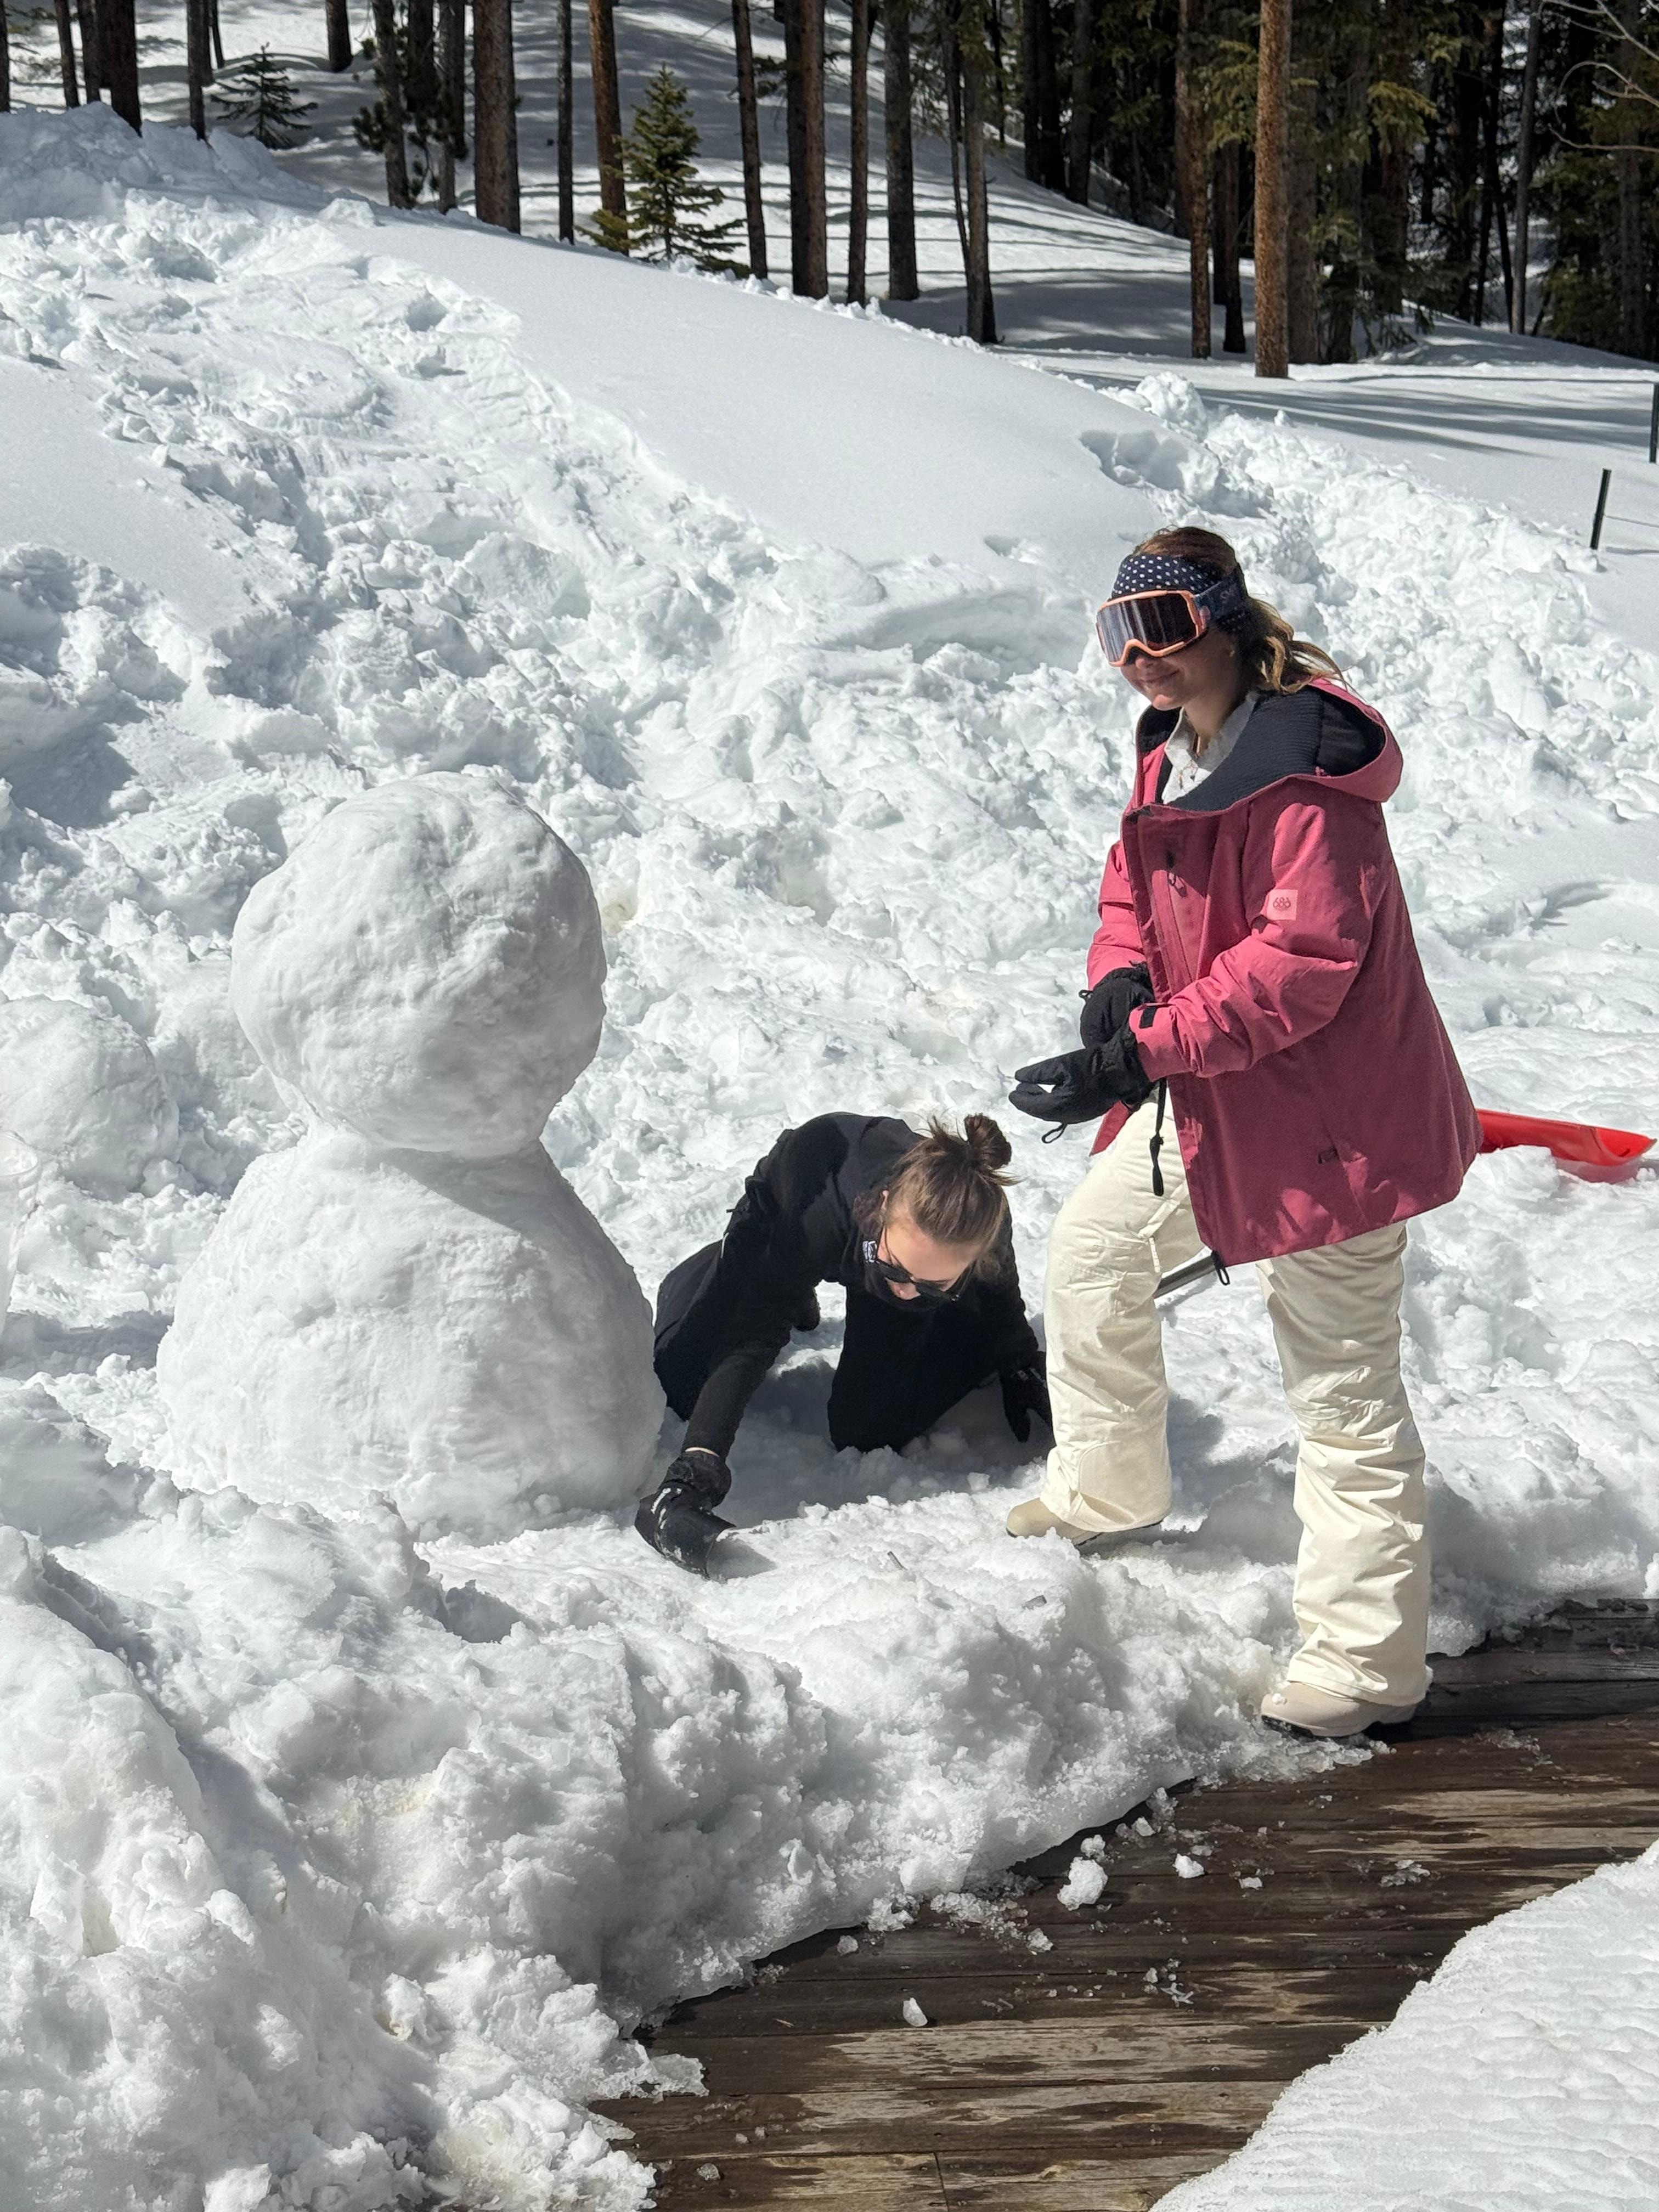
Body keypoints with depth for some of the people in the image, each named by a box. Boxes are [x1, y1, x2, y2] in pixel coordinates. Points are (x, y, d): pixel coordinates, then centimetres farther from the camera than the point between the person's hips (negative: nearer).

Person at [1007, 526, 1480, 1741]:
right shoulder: (1170, 753, 6)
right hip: (1202, 1097, 10)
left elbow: (1304, 959, -28)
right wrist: (1121, 979, -8)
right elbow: (1136, 887, 16)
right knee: (1093, 1249, 21)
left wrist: (1139, 1056, -28)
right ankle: (1109, 1490, 42)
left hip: (1326, 1112, -10)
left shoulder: (1306, 763, -23)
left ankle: (1369, 1656, 7)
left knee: (1343, 1384, -3)